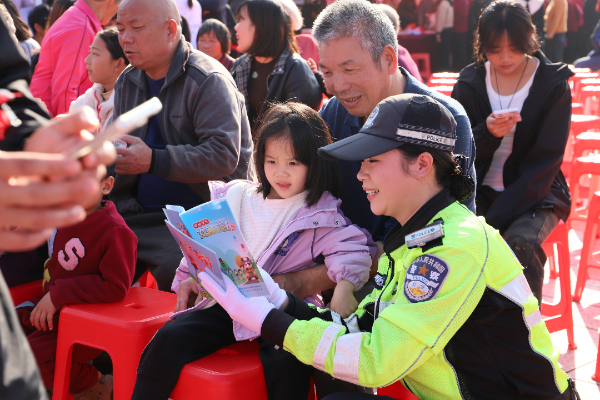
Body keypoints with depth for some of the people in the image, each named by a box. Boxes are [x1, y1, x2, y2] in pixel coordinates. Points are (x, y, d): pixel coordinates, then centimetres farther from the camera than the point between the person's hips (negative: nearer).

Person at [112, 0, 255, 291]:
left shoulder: (208, 80, -10)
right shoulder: (127, 82, 16)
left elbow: (224, 155, -20)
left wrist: (153, 161, -26)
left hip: (201, 212, -6)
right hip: (137, 211, 7)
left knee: (174, 267, -34)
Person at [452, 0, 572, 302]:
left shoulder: (553, 85, -6)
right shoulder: (469, 82, 2)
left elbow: (545, 162, -10)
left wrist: (496, 219, -20)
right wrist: (487, 133, -24)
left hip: (534, 194, -2)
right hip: (479, 191, 2)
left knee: (520, 243, -33)